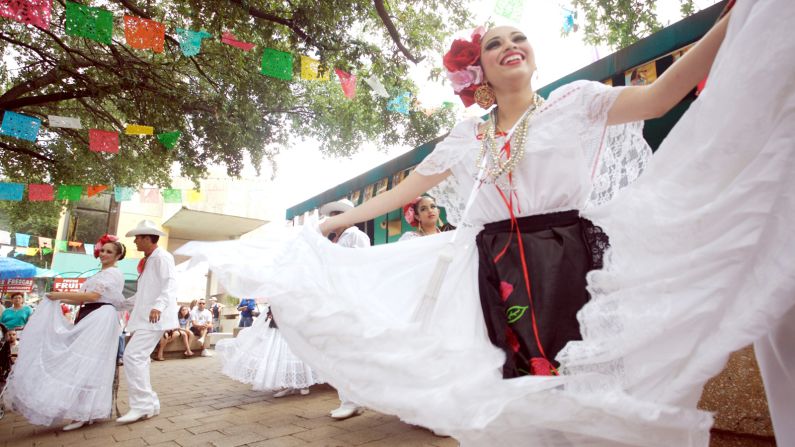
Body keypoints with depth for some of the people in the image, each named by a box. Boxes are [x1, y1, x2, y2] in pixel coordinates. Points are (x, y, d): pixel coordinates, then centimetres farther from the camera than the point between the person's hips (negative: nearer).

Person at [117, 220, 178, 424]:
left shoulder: (162, 257, -7)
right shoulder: (147, 261, 23)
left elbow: (170, 284, -21)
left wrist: (159, 306, -34)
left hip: (154, 318, -10)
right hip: (144, 318, 10)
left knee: (133, 355, -17)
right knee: (139, 359, 10)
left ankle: (141, 405, -10)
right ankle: (149, 404, 18)